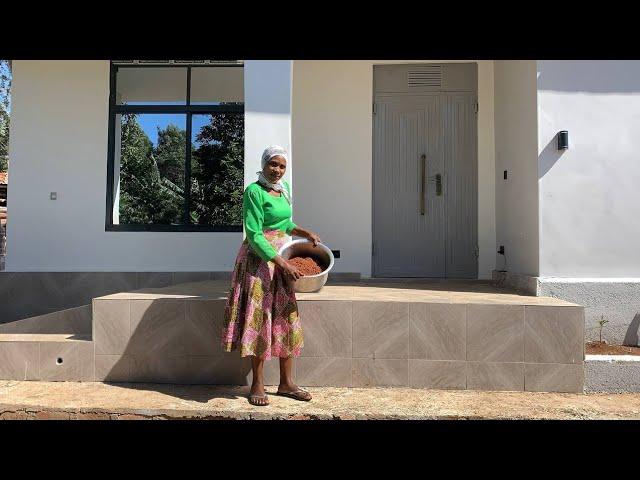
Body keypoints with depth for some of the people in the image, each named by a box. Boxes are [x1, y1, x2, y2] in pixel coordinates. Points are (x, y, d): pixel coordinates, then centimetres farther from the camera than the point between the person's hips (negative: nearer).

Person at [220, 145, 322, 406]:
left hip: (281, 259, 8)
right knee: (259, 318, -3)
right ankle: (257, 384, 9)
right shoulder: (254, 192, -12)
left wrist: (304, 232, 8)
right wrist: (282, 263, -23)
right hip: (258, 260, -7)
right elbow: (254, 236, -19)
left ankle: (286, 382, 17)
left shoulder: (284, 188, 11)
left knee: (286, 318, 7)